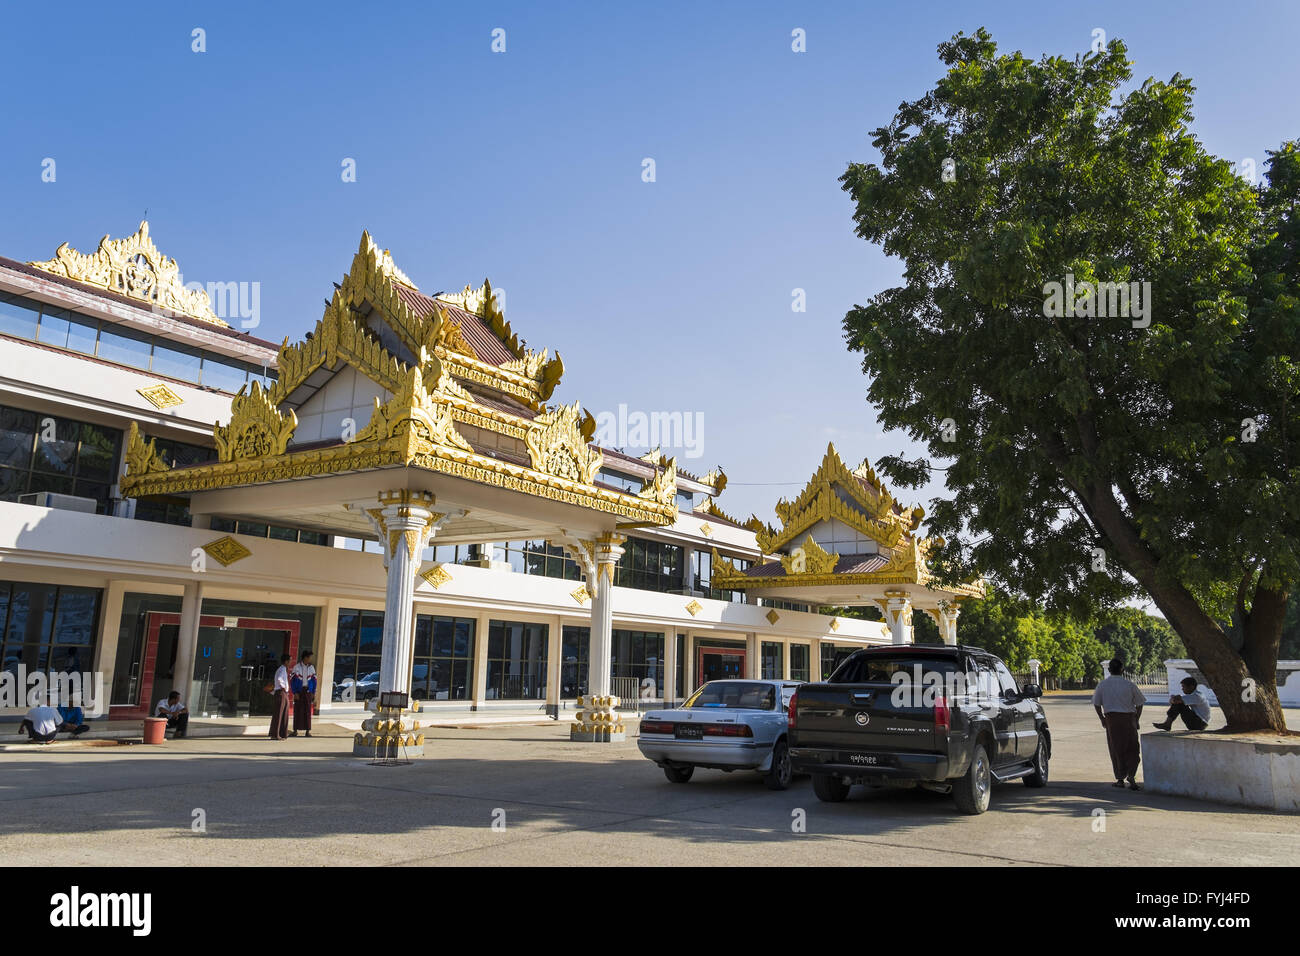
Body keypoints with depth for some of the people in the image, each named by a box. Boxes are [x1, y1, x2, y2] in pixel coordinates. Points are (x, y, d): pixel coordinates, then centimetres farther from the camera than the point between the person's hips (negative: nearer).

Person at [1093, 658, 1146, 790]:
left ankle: (1120, 779, 11)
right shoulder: (1129, 684, -2)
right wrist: (1136, 720, 12)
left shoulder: (1102, 685, 1)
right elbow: (1139, 704, 2)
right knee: (1132, 749, 9)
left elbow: (1096, 704, 4)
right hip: (1129, 718, -1)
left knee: (1116, 749, 8)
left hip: (1111, 719, 1)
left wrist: (1102, 719, 14)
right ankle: (1131, 776, -5)